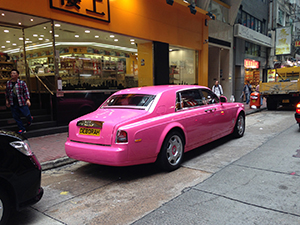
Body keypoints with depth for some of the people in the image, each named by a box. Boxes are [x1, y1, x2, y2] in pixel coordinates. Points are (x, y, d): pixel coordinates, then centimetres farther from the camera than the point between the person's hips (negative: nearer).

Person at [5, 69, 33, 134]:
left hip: (22, 102, -4)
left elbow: (26, 92, -6)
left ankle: (30, 120, 38)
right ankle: (22, 129, 16)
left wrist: (28, 100, -15)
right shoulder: (8, 83, 7)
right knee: (16, 117, 5)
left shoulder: (22, 83, -6)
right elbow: (7, 92, 17)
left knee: (27, 114, 1)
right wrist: (7, 100, 17)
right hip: (12, 104, 4)